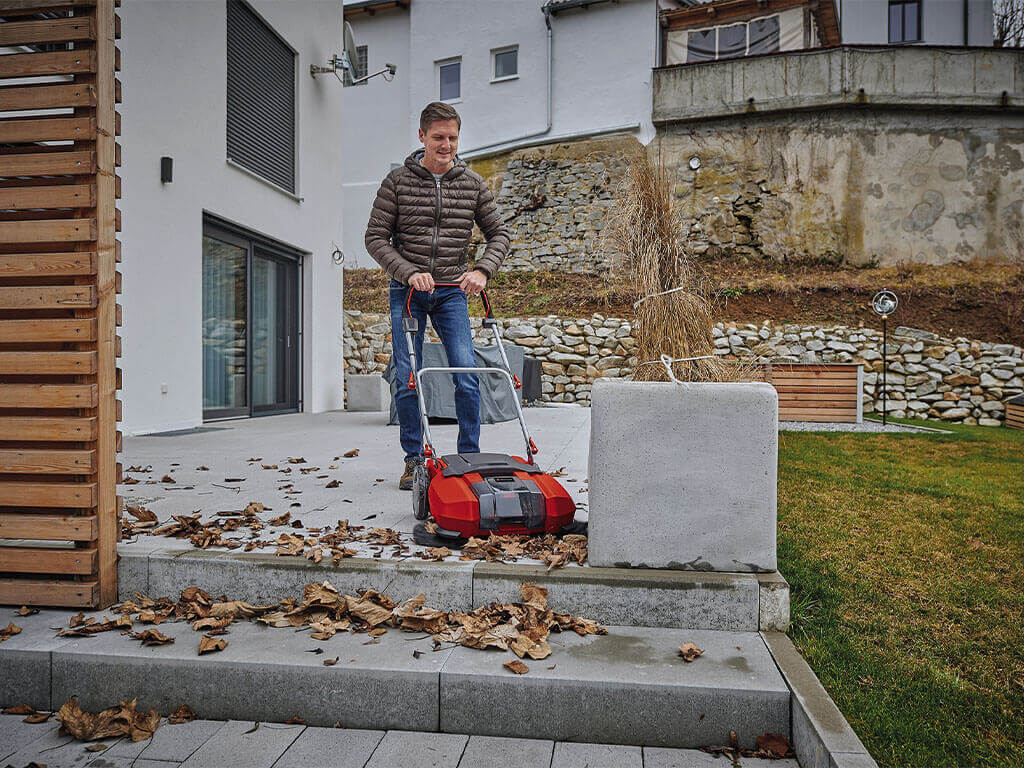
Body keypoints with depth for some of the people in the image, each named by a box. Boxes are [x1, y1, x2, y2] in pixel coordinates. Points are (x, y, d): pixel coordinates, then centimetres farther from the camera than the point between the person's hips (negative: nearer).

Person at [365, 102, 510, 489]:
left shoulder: (472, 183, 5)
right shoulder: (397, 181, -1)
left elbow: (498, 233, 8)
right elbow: (376, 238, -3)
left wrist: (482, 271, -10)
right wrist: (410, 273, -16)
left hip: (452, 290, 1)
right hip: (407, 289, -1)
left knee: (467, 376, -9)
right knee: (407, 379, -2)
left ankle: (469, 457, 4)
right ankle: (414, 459, 12)